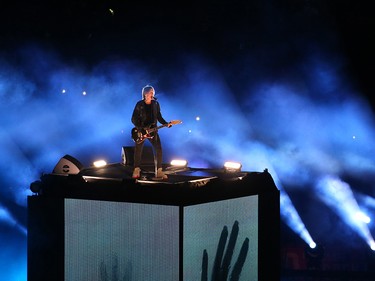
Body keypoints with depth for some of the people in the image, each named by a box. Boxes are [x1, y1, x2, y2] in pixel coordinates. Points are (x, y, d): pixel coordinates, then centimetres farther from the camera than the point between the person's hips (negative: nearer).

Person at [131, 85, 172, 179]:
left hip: (153, 130, 2)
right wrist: (141, 128, -18)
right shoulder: (139, 104, -6)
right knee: (138, 150, -7)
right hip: (141, 131, -2)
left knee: (159, 149, -10)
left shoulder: (155, 104, 4)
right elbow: (134, 119, -6)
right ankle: (136, 170, 6)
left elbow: (159, 117, 10)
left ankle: (159, 171, -4)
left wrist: (166, 124, -6)